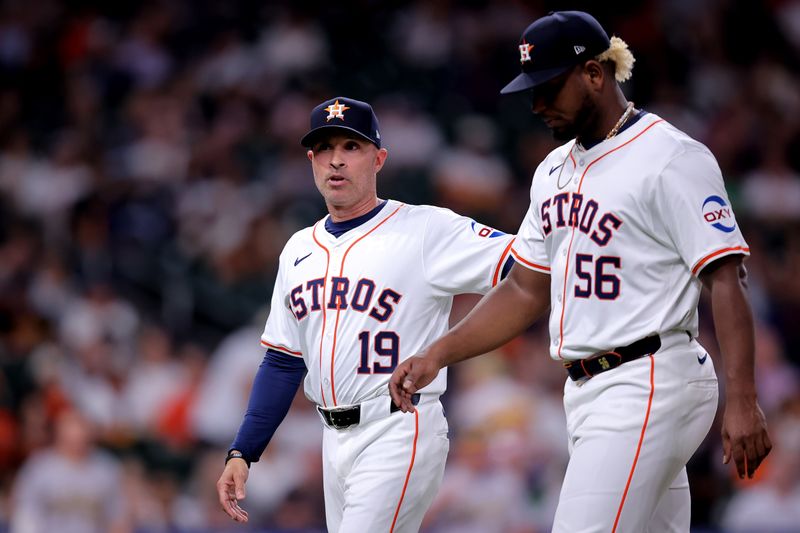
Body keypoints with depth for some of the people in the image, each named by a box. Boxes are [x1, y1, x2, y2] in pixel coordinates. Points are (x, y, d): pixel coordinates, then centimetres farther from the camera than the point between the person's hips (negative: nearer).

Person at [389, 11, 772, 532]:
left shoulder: (671, 157, -9)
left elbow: (725, 279, -15)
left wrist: (742, 401, -24)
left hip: (649, 388, -8)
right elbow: (526, 292, 23)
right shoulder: (554, 171, 18)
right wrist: (436, 355, 12)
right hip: (586, 392, 8)